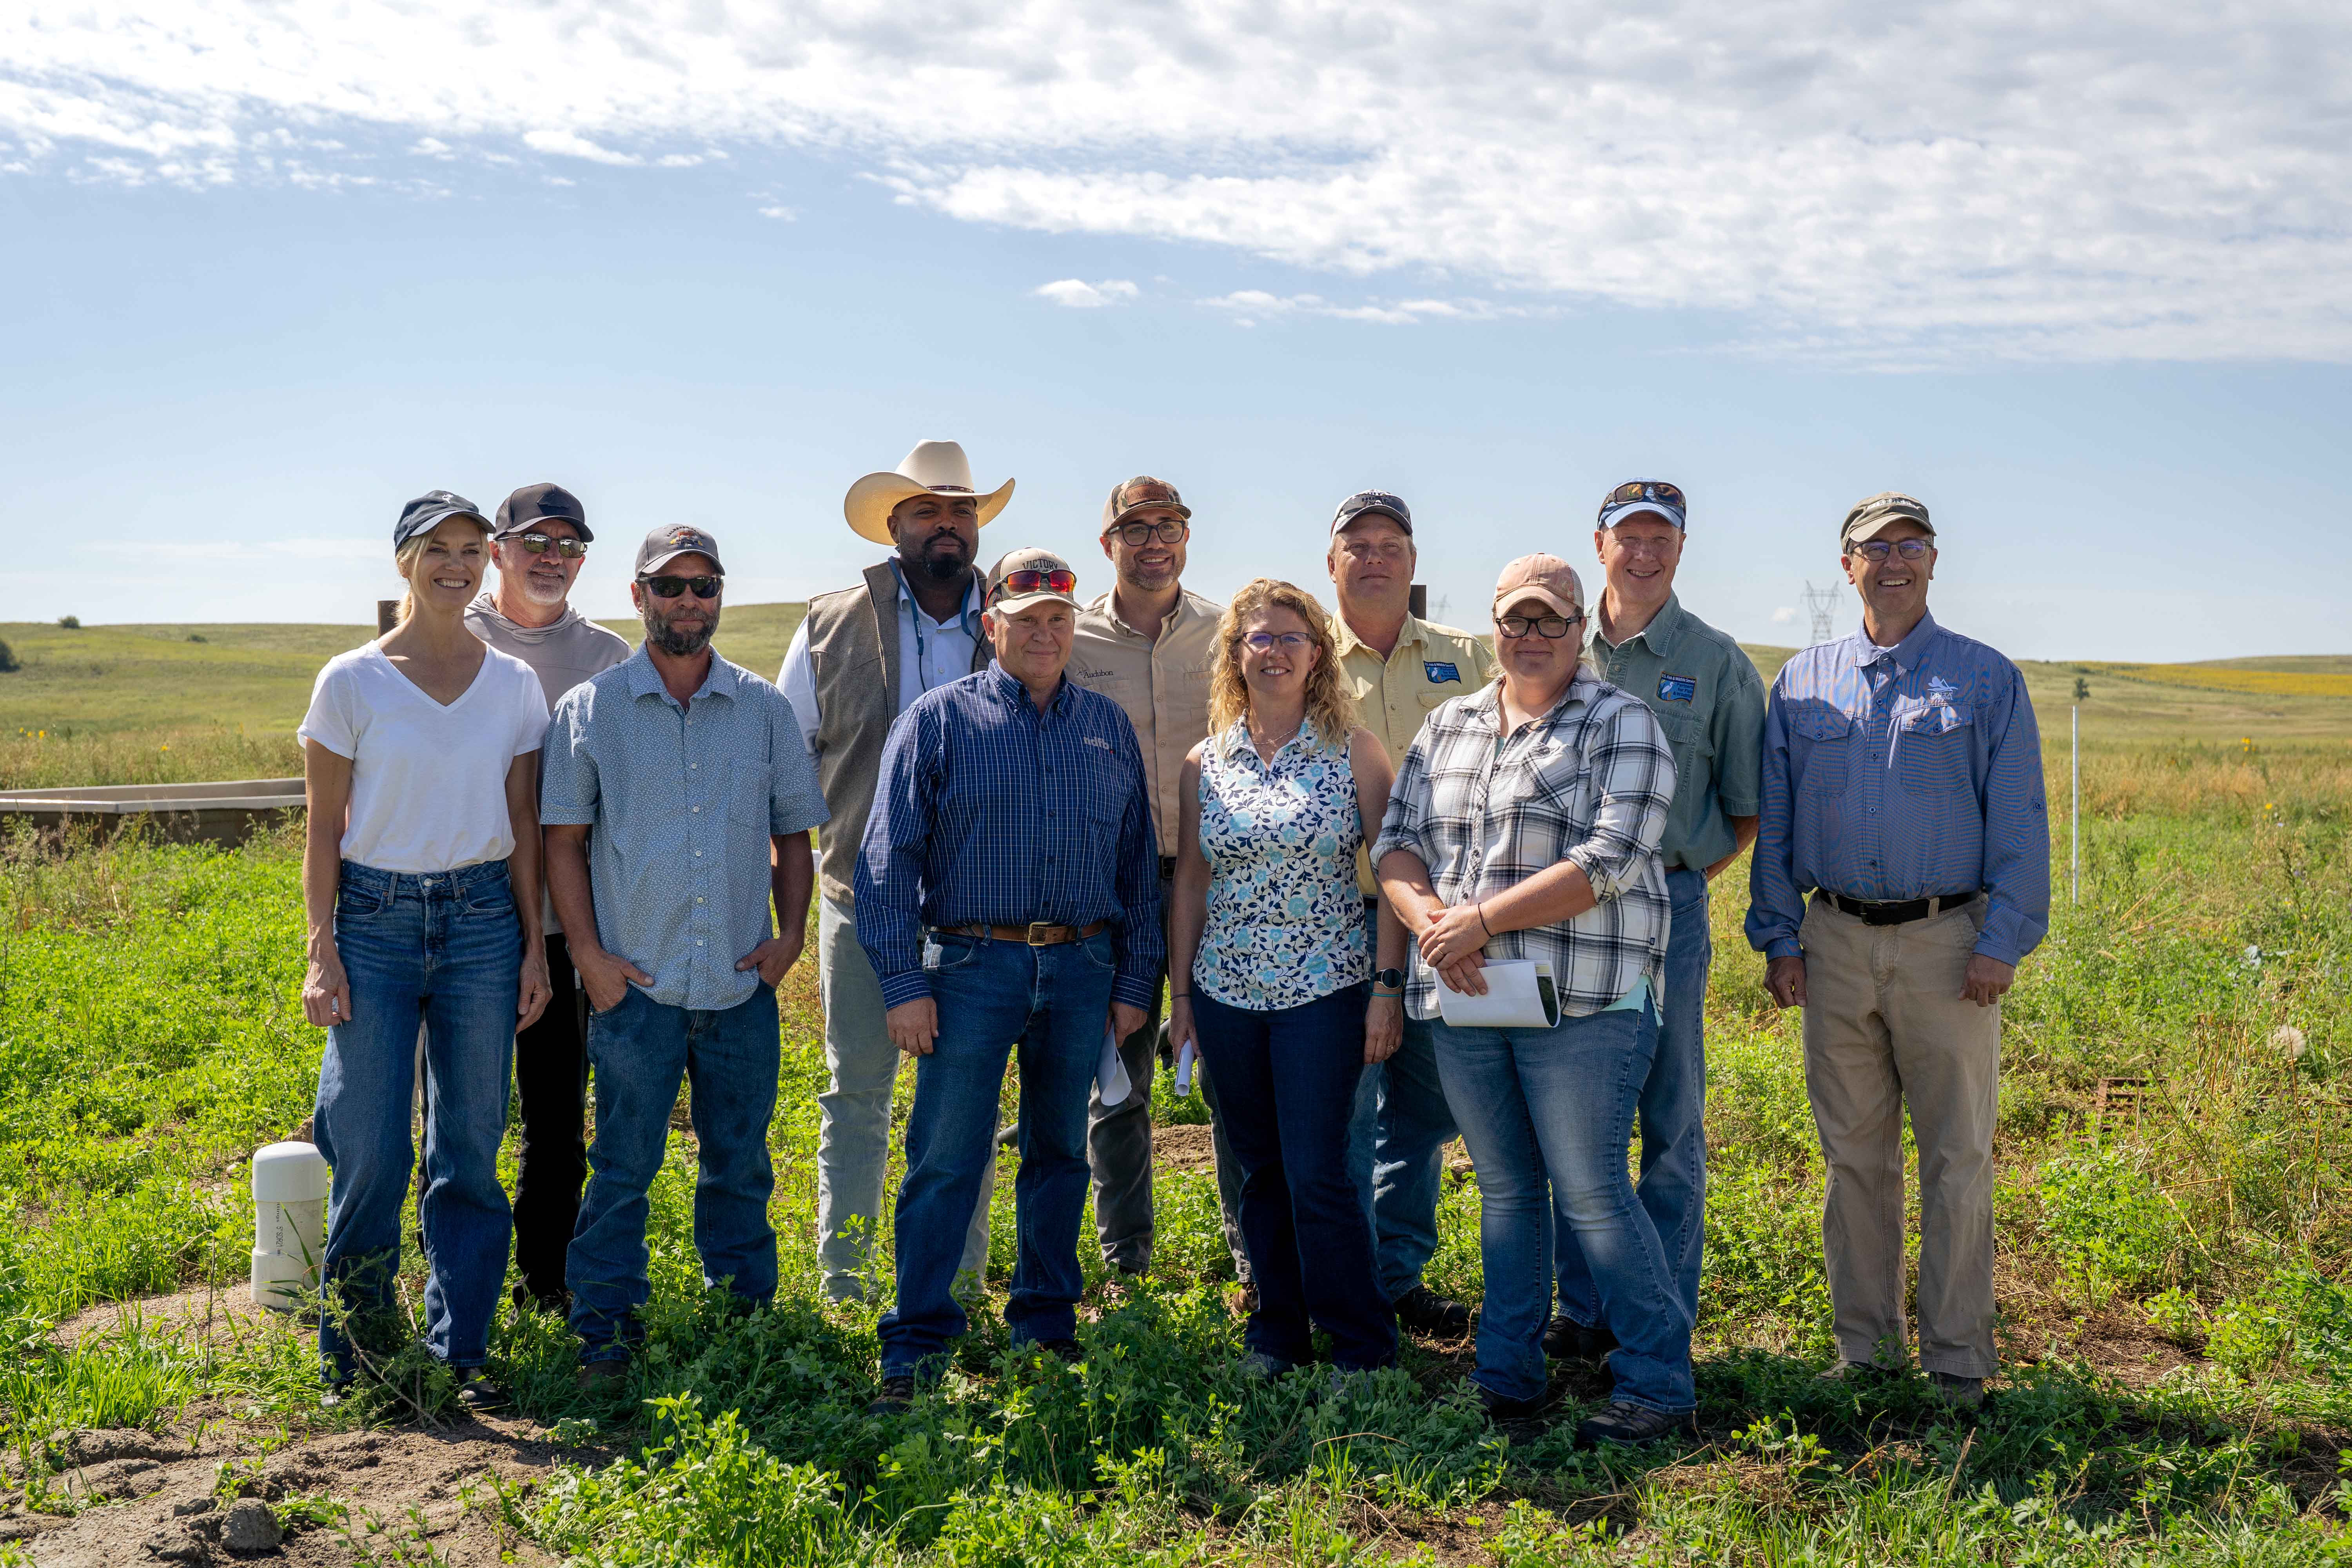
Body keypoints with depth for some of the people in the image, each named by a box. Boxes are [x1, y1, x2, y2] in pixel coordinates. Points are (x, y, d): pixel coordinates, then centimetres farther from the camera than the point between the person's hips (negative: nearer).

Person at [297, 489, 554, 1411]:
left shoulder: (514, 683, 6)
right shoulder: (352, 681, -1)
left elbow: (524, 826, 9)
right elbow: (324, 829, 0)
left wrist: (533, 945, 4)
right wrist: (321, 951, -6)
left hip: (482, 921, 2)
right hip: (375, 920, -2)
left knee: (471, 1151, 5)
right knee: (373, 1155, -1)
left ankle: (461, 1351, 16)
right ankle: (352, 1345, 19)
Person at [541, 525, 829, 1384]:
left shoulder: (766, 710, 8)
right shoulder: (588, 710, 2)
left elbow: (793, 833, 13)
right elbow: (564, 839, 2)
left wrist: (790, 933, 1)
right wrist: (589, 954, -6)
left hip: (744, 986, 2)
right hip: (635, 985, -2)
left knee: (740, 1165, 11)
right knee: (623, 1167, 2)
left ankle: (746, 1316, 24)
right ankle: (604, 1331, 13)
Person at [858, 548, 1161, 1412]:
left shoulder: (1108, 727, 11)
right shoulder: (939, 720, 0)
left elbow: (1137, 860, 14)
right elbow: (890, 856, -2)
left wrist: (1135, 981, 8)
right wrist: (903, 982, -9)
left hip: (1083, 970, 3)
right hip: (971, 964, -3)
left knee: (1060, 1153, 12)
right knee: (945, 1160, -3)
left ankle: (1047, 1326, 25)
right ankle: (915, 1347, 6)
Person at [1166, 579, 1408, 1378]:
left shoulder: (1353, 750, -2)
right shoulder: (1206, 763, 6)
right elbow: (1190, 881, 11)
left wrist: (1389, 986, -8)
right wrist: (1179, 992, 9)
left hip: (1325, 990, -3)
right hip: (1228, 993, 3)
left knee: (1317, 1175, -6)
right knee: (1260, 1172, 11)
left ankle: (1363, 1343, 10)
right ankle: (1277, 1332, 26)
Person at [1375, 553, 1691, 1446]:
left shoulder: (1623, 727, -3)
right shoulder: (1447, 728, 16)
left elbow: (1606, 863, -14)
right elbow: (1396, 843, 11)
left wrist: (1480, 920, -16)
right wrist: (1431, 921, -10)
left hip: (1580, 1002, -5)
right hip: (1463, 1002, 5)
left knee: (1591, 1193, -4)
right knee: (1504, 1189, 13)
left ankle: (1659, 1387, 8)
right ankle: (1506, 1378, 23)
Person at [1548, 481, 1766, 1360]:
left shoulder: (1718, 664, 3)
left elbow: (1747, 813, 8)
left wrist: (1680, 876, 0)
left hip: (1667, 908, -2)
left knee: (1671, 1122, 3)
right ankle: (1584, 1312, 18)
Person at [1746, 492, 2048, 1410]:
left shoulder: (1987, 680, 3)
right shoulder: (1802, 683, 11)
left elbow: (2019, 821, -1)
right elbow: (1774, 822, 12)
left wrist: (2004, 942, -9)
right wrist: (1777, 938, 5)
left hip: (1948, 939, -2)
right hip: (1835, 943, 3)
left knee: (1956, 1158, 2)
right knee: (1853, 1155, 8)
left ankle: (1958, 1358, 12)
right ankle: (1865, 1344, 19)